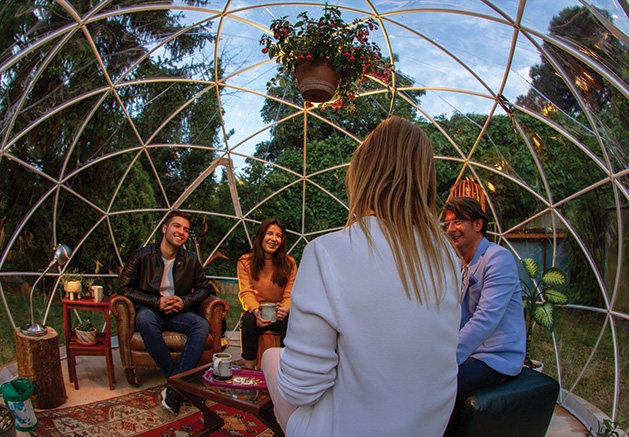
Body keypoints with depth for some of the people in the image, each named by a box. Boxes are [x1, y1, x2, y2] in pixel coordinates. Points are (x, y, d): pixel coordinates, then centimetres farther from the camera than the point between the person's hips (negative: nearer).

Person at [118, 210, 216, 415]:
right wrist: (157, 302, -15)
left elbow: (204, 288, 11)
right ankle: (175, 380, -29)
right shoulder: (142, 255, -3)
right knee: (145, 320, -38)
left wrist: (184, 301, -9)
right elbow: (124, 288, -4)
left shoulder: (191, 259, 5)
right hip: (150, 309, -2)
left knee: (202, 325, -29)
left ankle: (176, 389, -31)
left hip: (178, 312, 2)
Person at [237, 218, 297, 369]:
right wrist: (256, 311, -28)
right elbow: (246, 292, -8)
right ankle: (248, 367, -20)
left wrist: (285, 309, -27)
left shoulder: (289, 263, 0)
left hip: (279, 314, 0)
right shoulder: (245, 262, -1)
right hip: (256, 313, 0)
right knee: (249, 319, -33)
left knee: (289, 320, -32)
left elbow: (290, 294, -3)